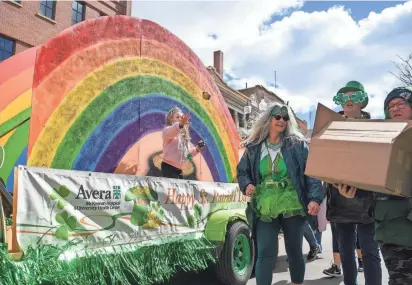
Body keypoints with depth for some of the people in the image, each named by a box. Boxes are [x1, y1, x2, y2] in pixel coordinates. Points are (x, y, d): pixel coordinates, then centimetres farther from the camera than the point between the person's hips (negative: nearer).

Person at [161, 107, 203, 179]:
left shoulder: (184, 135, 19)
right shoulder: (167, 130, -5)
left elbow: (188, 154, 23)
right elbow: (171, 132, -33)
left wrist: (197, 149, 3)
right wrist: (180, 124, -53)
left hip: (179, 170, 9)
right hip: (168, 167, -8)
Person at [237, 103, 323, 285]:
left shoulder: (297, 144, 0)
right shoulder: (254, 147, 6)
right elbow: (242, 171, 15)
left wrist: (315, 198, -17)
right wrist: (246, 184, -6)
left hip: (292, 208, 0)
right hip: (264, 210, 1)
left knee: (294, 251, 15)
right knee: (266, 253, -3)